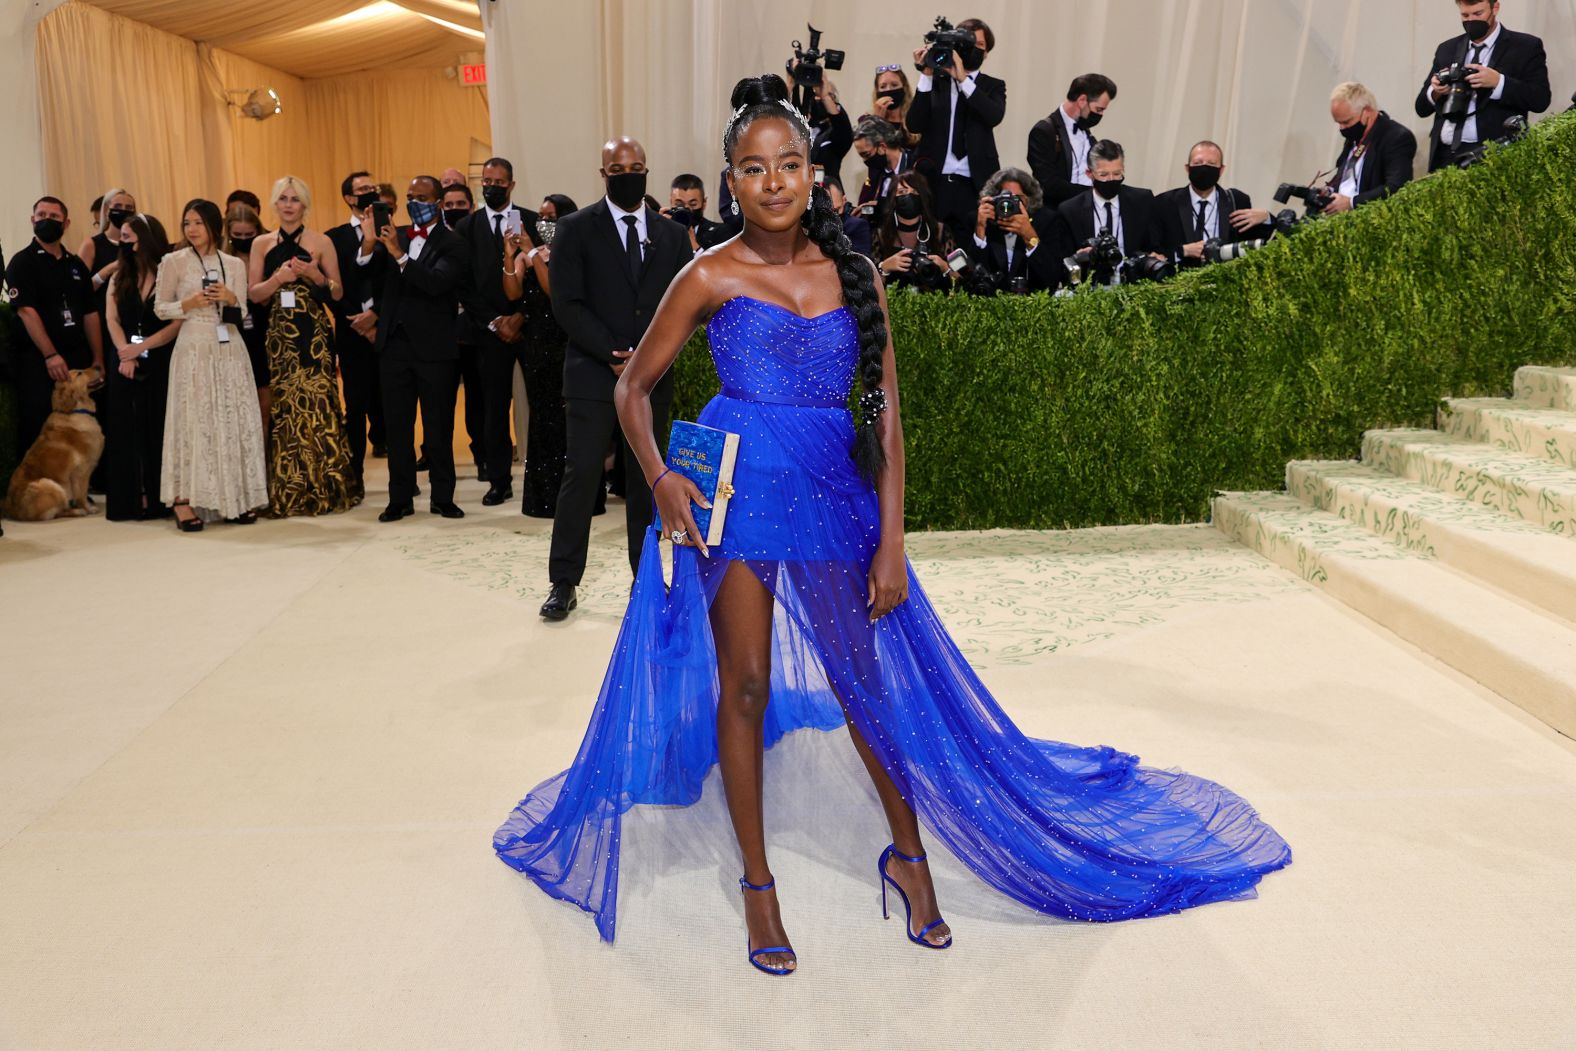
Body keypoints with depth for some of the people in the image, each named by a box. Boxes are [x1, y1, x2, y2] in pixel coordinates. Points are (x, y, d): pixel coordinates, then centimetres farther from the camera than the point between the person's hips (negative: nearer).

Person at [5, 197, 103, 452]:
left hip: (78, 358, 5)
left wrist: (97, 359, 7)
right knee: (38, 433, -3)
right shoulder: (22, 262, -2)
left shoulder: (77, 265, 14)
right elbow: (26, 311, -13)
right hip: (38, 360, -5)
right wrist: (50, 355, -21)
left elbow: (90, 313, 14)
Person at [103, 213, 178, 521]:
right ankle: (129, 501, 3)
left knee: (160, 430, -2)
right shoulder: (118, 279, 15)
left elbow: (179, 322, -8)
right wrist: (125, 356, -13)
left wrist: (141, 347, -16)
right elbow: (112, 321, 4)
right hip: (125, 366, 4)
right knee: (127, 432, 1)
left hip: (162, 364, -4)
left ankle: (161, 499, 2)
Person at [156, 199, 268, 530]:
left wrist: (230, 298, -8)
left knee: (235, 421, 3)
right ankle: (184, 499, -2)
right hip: (193, 349, -3)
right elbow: (160, 308, 5)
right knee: (193, 421, -5)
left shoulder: (234, 264, 10)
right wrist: (189, 303, -12)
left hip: (230, 350, 3)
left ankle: (238, 498, 8)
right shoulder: (173, 261, 3)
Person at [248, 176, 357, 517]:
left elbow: (338, 293, 5)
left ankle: (325, 489, 4)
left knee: (317, 404, -6)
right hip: (279, 334, 2)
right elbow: (254, 294, 6)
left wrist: (316, 275, -13)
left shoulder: (321, 242, 4)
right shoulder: (262, 244, 11)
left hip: (315, 333, -2)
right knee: (284, 408, 3)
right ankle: (289, 494, 11)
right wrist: (279, 277, -11)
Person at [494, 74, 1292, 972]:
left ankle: (910, 856, 31)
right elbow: (636, 385, 6)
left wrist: (891, 541, -2)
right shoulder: (712, 277, -1)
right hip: (736, 491, -2)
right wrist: (659, 476, -11)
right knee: (744, 688, 3)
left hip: (832, 494, 2)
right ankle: (758, 883, 20)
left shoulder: (854, 276, 4)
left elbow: (885, 419, 3)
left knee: (869, 680, 10)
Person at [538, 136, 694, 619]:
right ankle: (564, 581, 7)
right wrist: (612, 354, -13)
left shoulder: (672, 235, 11)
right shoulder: (576, 228, 2)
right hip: (592, 375, -3)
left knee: (646, 479, 7)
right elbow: (567, 303, -5)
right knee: (580, 476, -3)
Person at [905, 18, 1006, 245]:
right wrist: (926, 76, -8)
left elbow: (995, 116, -11)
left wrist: (963, 79, -14)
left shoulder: (992, 86, 12)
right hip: (932, 181, 0)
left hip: (973, 186, 0)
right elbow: (915, 125, -2)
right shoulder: (936, 80, 11)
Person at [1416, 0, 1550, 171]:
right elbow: (1422, 107, 13)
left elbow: (1541, 99, -6)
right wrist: (1435, 91, -9)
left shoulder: (1526, 46, 5)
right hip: (1443, 153, 3)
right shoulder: (1447, 49, 15)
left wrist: (1498, 82, -18)